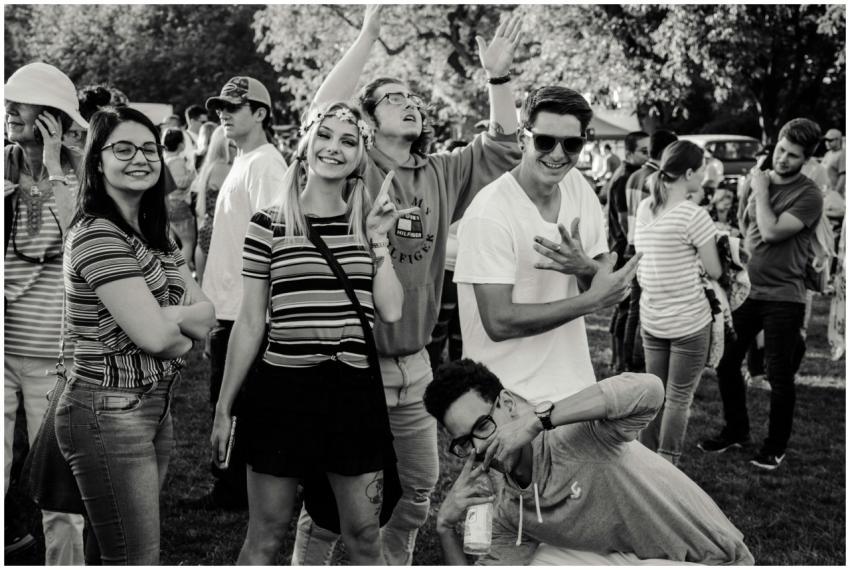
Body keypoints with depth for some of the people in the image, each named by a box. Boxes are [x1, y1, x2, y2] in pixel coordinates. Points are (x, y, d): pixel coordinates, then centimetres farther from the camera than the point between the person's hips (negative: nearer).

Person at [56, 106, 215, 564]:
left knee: (144, 551, 13)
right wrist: (186, 324, 0)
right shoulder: (97, 235, -15)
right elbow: (153, 335, -21)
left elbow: (207, 316, 6)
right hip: (109, 416, -9)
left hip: (155, 408, 9)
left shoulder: (154, 234, 15)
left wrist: (164, 317, -13)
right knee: (136, 559, -6)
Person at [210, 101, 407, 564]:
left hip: (355, 390, 3)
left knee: (364, 536, 10)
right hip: (284, 388, -2)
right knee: (264, 537, 7)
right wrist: (223, 408, 4)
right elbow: (250, 323, 2)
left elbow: (391, 311, -1)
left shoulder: (368, 223, 8)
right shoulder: (270, 224, -1)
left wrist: (378, 241, -7)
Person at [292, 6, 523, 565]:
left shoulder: (442, 174, 9)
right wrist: (367, 37, -25)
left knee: (419, 488, 17)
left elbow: (502, 146, 9)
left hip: (413, 366, 6)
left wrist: (499, 77, -6)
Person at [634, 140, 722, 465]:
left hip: (650, 318, 6)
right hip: (689, 321, -6)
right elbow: (714, 272, -11)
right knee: (679, 399, 5)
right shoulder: (694, 216, -17)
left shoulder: (645, 208, 2)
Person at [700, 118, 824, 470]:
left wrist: (761, 192, -11)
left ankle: (776, 446, 20)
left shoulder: (809, 196, -12)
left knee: (779, 375, 3)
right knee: (726, 362, 10)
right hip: (748, 289, 6)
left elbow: (771, 231, -23)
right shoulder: (758, 180, 8)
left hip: (783, 298, -6)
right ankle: (736, 430, 29)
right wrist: (747, 241, -1)